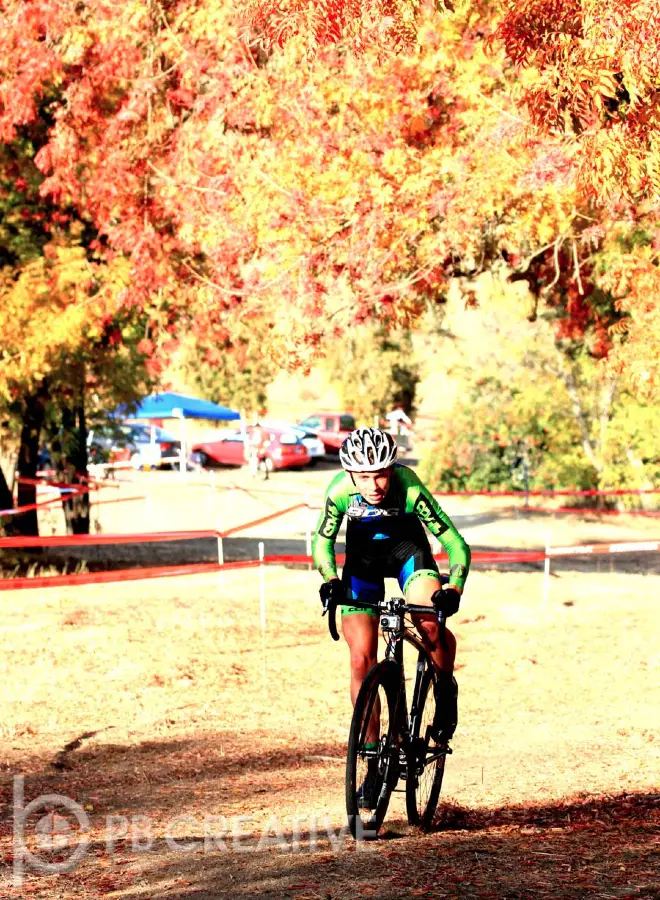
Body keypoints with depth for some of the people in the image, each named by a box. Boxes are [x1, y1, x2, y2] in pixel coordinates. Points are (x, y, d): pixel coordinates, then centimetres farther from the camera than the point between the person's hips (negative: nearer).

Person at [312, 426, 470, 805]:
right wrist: (331, 581, -30)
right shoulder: (340, 491, -29)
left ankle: (446, 688, 4)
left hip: (407, 547, -2)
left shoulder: (409, 488, -34)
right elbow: (323, 541, -12)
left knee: (431, 625, -29)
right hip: (363, 553, 2)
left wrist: (453, 590, -48)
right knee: (362, 660, -8)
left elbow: (458, 546, -32)